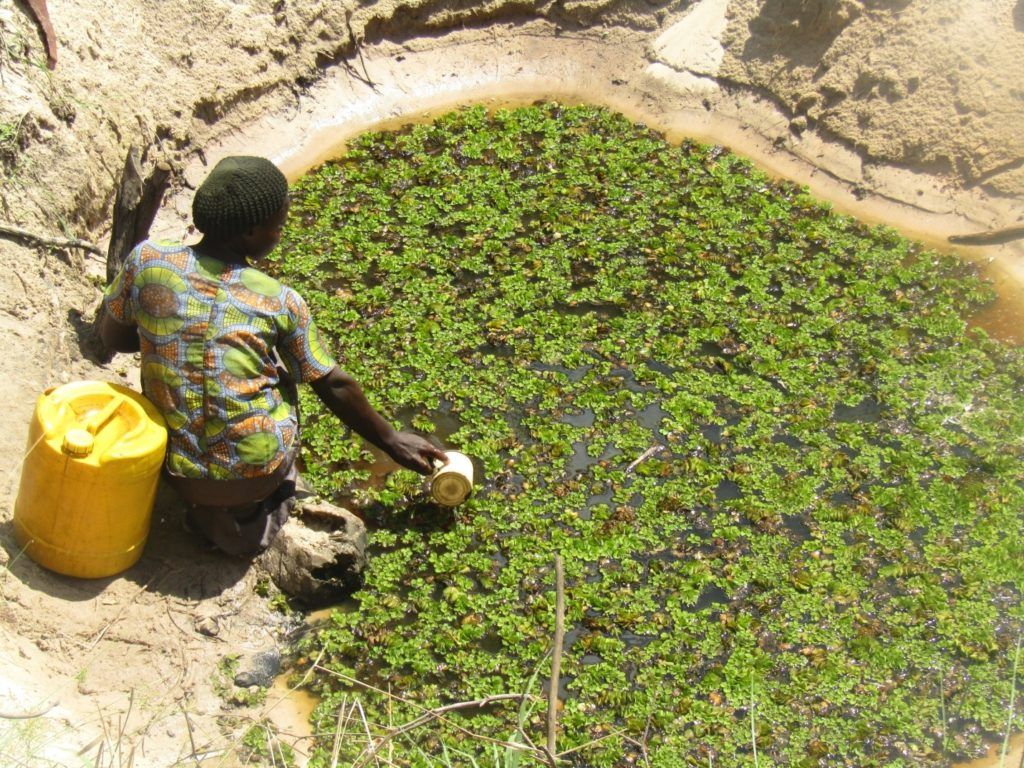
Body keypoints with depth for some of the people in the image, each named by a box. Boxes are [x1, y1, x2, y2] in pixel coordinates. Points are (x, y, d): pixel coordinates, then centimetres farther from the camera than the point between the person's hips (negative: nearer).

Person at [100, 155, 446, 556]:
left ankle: (209, 507, 18)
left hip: (177, 472, 2)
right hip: (259, 474, -1)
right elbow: (335, 387, -1)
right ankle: (261, 509, 18)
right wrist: (391, 440, 14)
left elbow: (112, 338, 7)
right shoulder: (279, 302, -12)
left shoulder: (147, 261, -9)